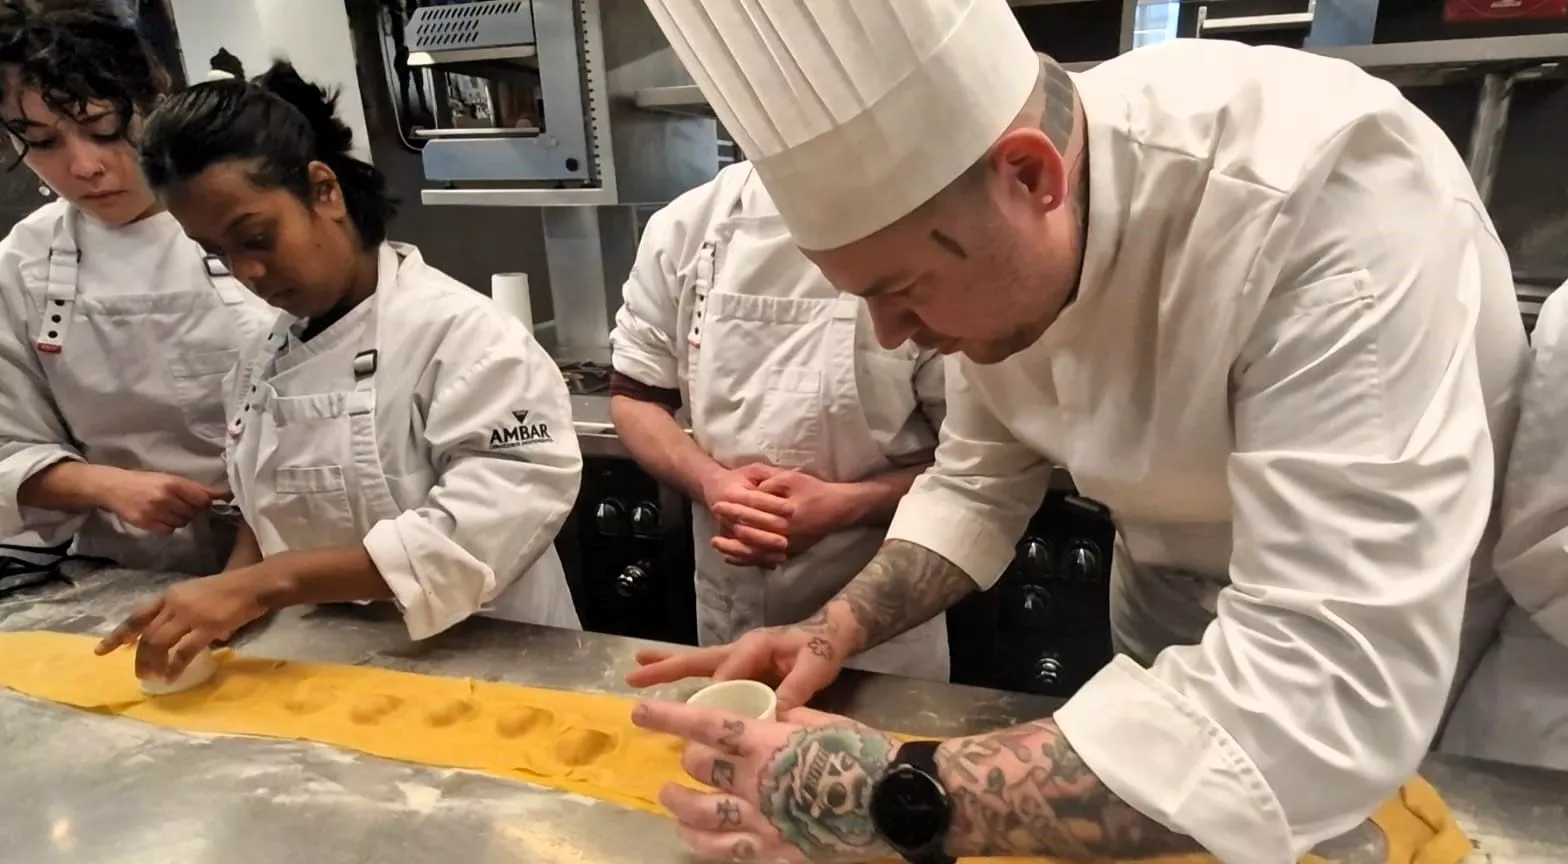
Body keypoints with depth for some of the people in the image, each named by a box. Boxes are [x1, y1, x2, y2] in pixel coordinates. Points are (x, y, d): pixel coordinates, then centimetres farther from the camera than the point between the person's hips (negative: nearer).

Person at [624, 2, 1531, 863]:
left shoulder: (1337, 199, -39)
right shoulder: (993, 249, -18)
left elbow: (1335, 701, -43)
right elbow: (982, 476, -4)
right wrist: (839, 629, -18)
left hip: (1395, 661, -4)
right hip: (1168, 605, 5)